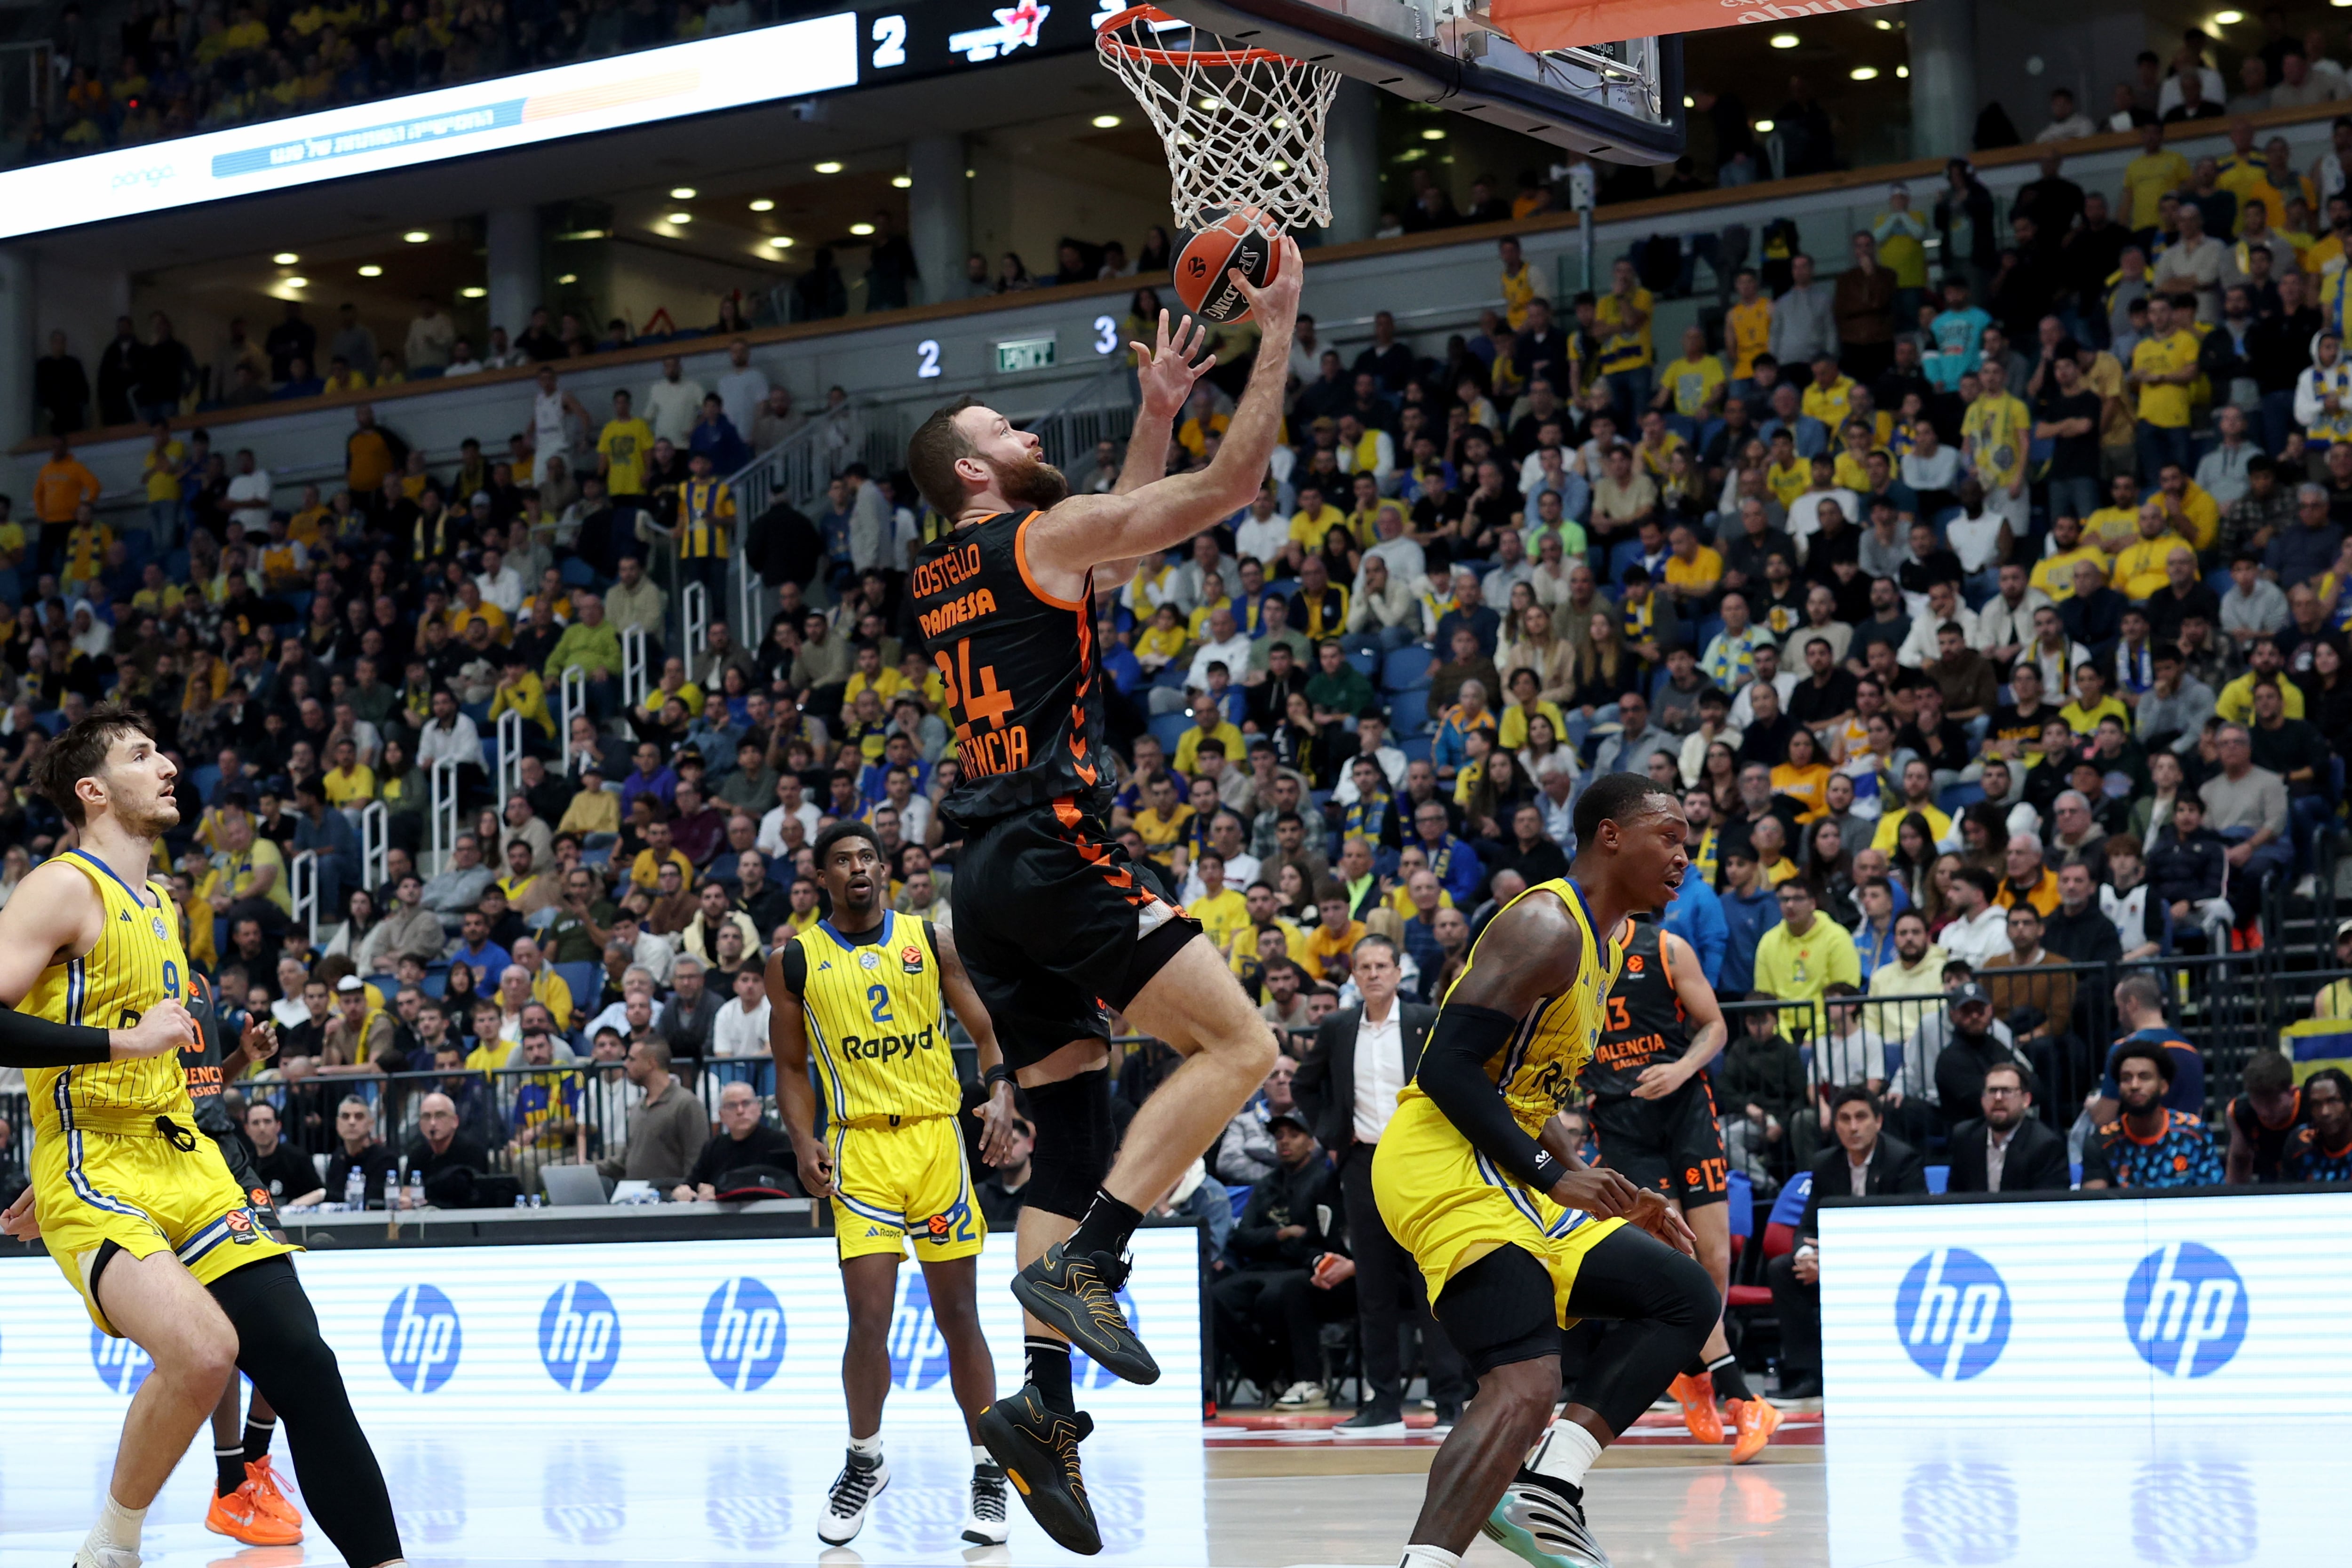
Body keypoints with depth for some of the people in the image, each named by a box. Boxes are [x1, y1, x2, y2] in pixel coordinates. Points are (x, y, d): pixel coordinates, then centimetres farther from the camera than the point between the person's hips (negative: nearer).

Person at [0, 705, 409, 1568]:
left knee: (300, 1360, -5)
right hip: (96, 1178, -8)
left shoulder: (156, 902, 19)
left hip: (185, 1166, 8)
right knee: (202, 1349, -29)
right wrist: (128, 1037, -24)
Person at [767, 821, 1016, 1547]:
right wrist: (804, 1143, -4)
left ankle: (989, 1474, 13)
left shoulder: (932, 941, 6)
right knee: (869, 1318, -10)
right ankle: (864, 1464, 11)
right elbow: (791, 1068, 11)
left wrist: (1001, 1092, -10)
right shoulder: (795, 962, 6)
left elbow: (985, 1031, 8)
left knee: (958, 1316, 4)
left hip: (937, 1138, 1)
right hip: (859, 1147, -1)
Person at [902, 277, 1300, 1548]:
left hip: (986, 877, 9)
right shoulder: (1045, 533, -2)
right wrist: (1277, 334, 6)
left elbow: (1111, 543, 38)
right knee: (1237, 1045, -9)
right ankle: (1083, 1262, -19)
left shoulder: (938, 577, 22)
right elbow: (1233, 481, -2)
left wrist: (1155, 414, 34)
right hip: (1056, 848, -9)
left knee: (1072, 1133, 7)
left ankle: (1044, 1401, -3)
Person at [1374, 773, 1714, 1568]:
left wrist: (1613, 1197, 20)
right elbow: (1447, 1064, -20)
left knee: (1688, 1296, 10)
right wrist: (1553, 1176, -21)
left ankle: (1544, 1486, -4)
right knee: (1525, 1387, -26)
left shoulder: (1601, 942, 21)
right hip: (1443, 1165, -10)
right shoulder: (1547, 927, -12)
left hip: (1494, 1171, 10)